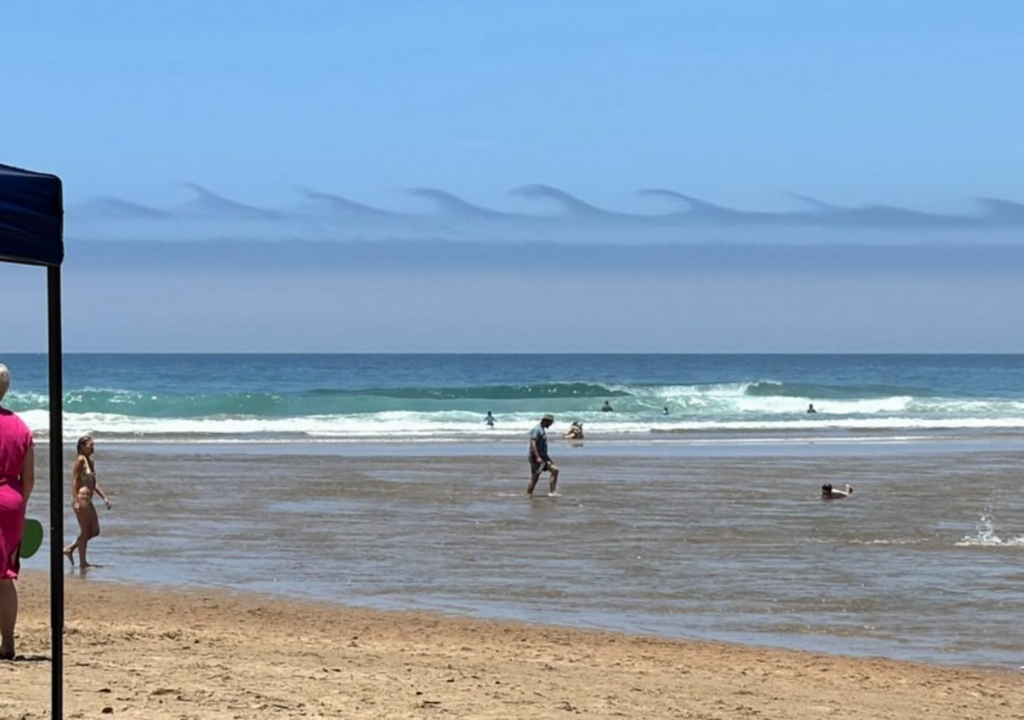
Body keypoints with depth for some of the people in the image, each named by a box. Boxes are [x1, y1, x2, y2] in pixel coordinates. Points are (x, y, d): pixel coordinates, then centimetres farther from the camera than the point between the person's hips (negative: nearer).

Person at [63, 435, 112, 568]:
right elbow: (74, 480, -16)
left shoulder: (91, 462, 15)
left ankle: (70, 549, 20)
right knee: (85, 531, -3)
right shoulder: (80, 460, -11)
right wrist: (76, 501, -22)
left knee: (95, 531, 12)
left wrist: (104, 498, 16)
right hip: (81, 499, -9)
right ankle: (82, 562, 5)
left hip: (88, 501, 9)